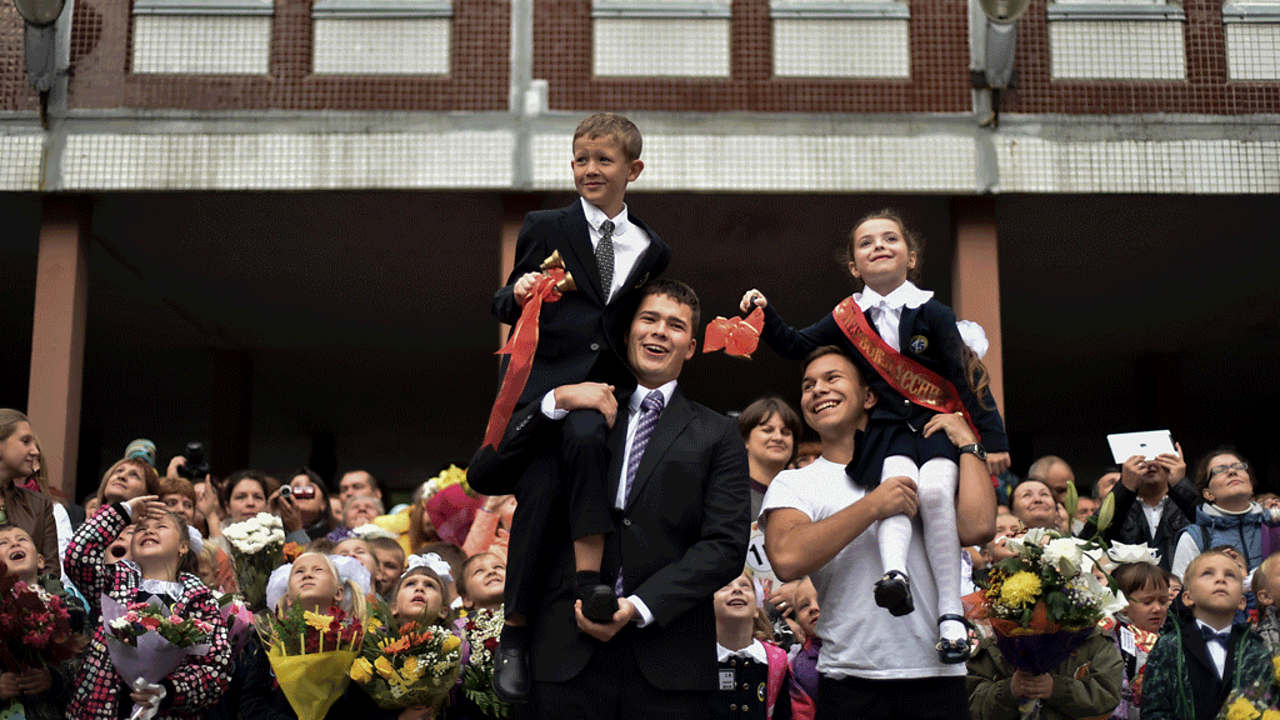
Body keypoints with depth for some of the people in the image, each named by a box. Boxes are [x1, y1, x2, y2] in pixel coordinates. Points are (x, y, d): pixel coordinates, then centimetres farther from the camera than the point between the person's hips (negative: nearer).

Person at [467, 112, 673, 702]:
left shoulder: (652, 251, 16)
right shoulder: (545, 228, 10)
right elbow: (506, 307, 10)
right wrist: (517, 295, -12)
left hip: (606, 384, 1)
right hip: (540, 380, -1)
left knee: (585, 437, -33)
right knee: (538, 489, -19)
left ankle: (589, 575, -31)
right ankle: (514, 633, -9)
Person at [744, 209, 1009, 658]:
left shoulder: (931, 313, 0)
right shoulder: (848, 318, 9)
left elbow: (969, 377, -3)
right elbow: (795, 347, 17)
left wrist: (994, 439, -8)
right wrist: (765, 316, -1)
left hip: (941, 423, -2)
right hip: (889, 429, 2)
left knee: (934, 491, -29)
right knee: (898, 482, -31)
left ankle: (950, 615, -24)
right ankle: (894, 573, -55)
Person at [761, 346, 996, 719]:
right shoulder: (793, 484, 7)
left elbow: (977, 528, -5)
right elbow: (787, 559, -14)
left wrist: (966, 441, 6)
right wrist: (874, 505, -12)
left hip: (938, 675, 1)